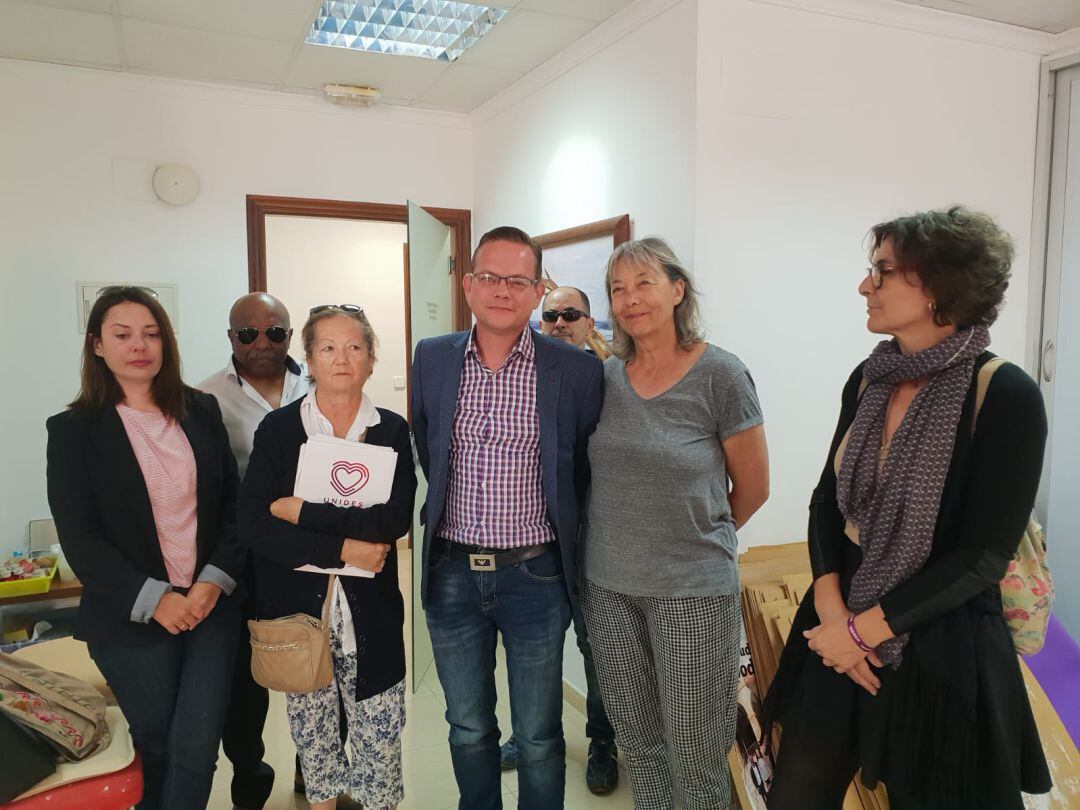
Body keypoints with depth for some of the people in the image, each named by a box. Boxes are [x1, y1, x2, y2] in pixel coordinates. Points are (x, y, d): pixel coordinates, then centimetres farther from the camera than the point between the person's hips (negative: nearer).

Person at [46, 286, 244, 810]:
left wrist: (216, 579, -11)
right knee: (157, 747, 13)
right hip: (132, 620, -1)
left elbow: (232, 502, 3)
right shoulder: (73, 430, -2)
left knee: (196, 747, 0)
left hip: (212, 604, 2)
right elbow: (79, 537, -7)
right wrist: (153, 600, -16)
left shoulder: (201, 411, 5)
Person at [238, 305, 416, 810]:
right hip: (298, 609, 0)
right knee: (311, 735, 15)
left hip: (369, 612, 0)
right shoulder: (278, 428, -2)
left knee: (380, 736, 8)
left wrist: (302, 512, -16)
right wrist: (340, 549, -17)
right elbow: (251, 524, -11)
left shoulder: (391, 431, -1)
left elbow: (396, 519, -15)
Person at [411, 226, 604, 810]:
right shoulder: (429, 359, -1)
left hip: (534, 576, -2)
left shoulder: (576, 370, -8)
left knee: (539, 737, 12)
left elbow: (583, 471, 3)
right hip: (451, 572, 3)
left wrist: (560, 539, 7)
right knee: (468, 728, 19)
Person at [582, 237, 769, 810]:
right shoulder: (606, 376, 2)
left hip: (693, 590, -4)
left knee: (696, 756, 9)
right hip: (608, 585, 4)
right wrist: (627, 538, 6)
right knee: (636, 741, 17)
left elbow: (752, 489, 0)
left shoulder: (720, 375, -10)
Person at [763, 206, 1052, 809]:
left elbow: (983, 555, -17)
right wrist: (832, 608, -9)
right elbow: (829, 498, 5)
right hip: (841, 632, 5)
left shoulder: (1006, 396, -15)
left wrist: (864, 629, -16)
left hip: (940, 649, -5)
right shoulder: (870, 380, 2)